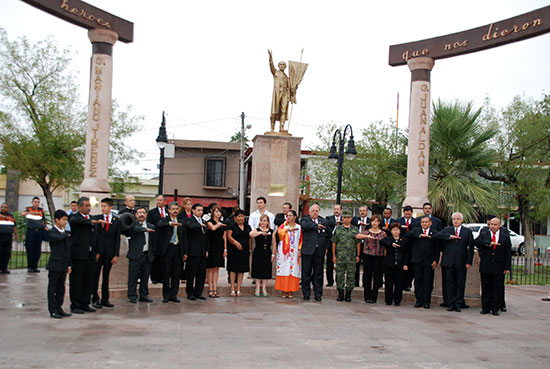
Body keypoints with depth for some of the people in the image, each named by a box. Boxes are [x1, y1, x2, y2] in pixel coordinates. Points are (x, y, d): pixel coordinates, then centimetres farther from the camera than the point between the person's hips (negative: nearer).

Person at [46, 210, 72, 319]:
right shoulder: (51, 232, -6)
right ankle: (53, 310, 5)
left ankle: (59, 308, 17)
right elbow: (58, 237, -28)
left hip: (63, 265, 7)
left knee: (61, 287, 10)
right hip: (55, 265, -7)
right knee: (52, 288, 0)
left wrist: (69, 264, 13)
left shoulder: (65, 233, 14)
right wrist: (67, 234, -8)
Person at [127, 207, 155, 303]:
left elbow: (153, 242, 14)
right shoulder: (133, 224, 0)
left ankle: (144, 295, 20)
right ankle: (132, 296, 8)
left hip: (147, 255, 4)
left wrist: (152, 254, 9)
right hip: (136, 255, -4)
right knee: (133, 277, -1)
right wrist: (146, 229, -26)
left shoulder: (151, 226, 13)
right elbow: (135, 229, -26)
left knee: (145, 277, 10)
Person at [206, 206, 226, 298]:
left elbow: (224, 237, 13)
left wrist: (225, 249, 7)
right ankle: (210, 289, 1)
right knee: (211, 268, -3)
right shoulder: (209, 222, -1)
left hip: (220, 248, 5)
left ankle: (215, 289, 7)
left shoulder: (223, 224, 14)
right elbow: (213, 228, -25)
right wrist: (219, 224, -7)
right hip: (211, 247, -5)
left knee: (217, 269, 5)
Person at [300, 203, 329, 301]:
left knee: (318, 274, 7)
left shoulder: (323, 221, 14)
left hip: (320, 252, 2)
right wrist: (316, 226, -12)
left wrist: (326, 248, 2)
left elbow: (327, 235, 12)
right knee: (306, 273, 3)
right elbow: (304, 225, -18)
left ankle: (318, 294, 15)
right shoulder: (305, 219, 6)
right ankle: (306, 294, 12)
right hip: (308, 250, -2)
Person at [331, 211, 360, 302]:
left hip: (352, 257, 0)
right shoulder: (338, 229, 5)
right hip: (340, 257, 0)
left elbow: (358, 243, 9)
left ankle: (348, 294, 12)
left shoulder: (355, 229, 7)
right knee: (339, 275, 3)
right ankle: (340, 294, 13)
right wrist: (334, 256, 0)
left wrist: (358, 255, 3)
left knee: (351, 276, 2)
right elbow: (334, 243, 5)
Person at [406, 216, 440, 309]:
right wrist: (420, 235, -19)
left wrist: (436, 260, -3)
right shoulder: (416, 230, 11)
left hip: (429, 262, -1)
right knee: (418, 281, 3)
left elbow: (437, 249, 6)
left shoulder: (435, 233, 8)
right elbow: (408, 235, -11)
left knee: (428, 282, 0)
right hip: (417, 261, 1)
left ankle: (426, 301, 7)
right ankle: (419, 300, 10)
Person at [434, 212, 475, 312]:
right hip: (449, 262, 1)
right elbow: (436, 235, -7)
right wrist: (450, 236, -16)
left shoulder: (468, 232, 6)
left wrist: (469, 262, -4)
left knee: (460, 284, 2)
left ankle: (459, 304, 12)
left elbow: (471, 248, 3)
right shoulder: (447, 230, 9)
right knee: (450, 284, 5)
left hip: (461, 262, -1)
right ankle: (451, 304, 13)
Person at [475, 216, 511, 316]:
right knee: (486, 288, 5)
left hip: (499, 268, 0)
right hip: (486, 267, 0)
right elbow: (476, 242, -13)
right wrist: (490, 243, -22)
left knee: (498, 289, 3)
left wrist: (507, 267, -1)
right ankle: (485, 308, 12)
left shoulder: (505, 237, 8)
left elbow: (508, 253, 6)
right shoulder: (483, 235, 8)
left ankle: (495, 308, 11)